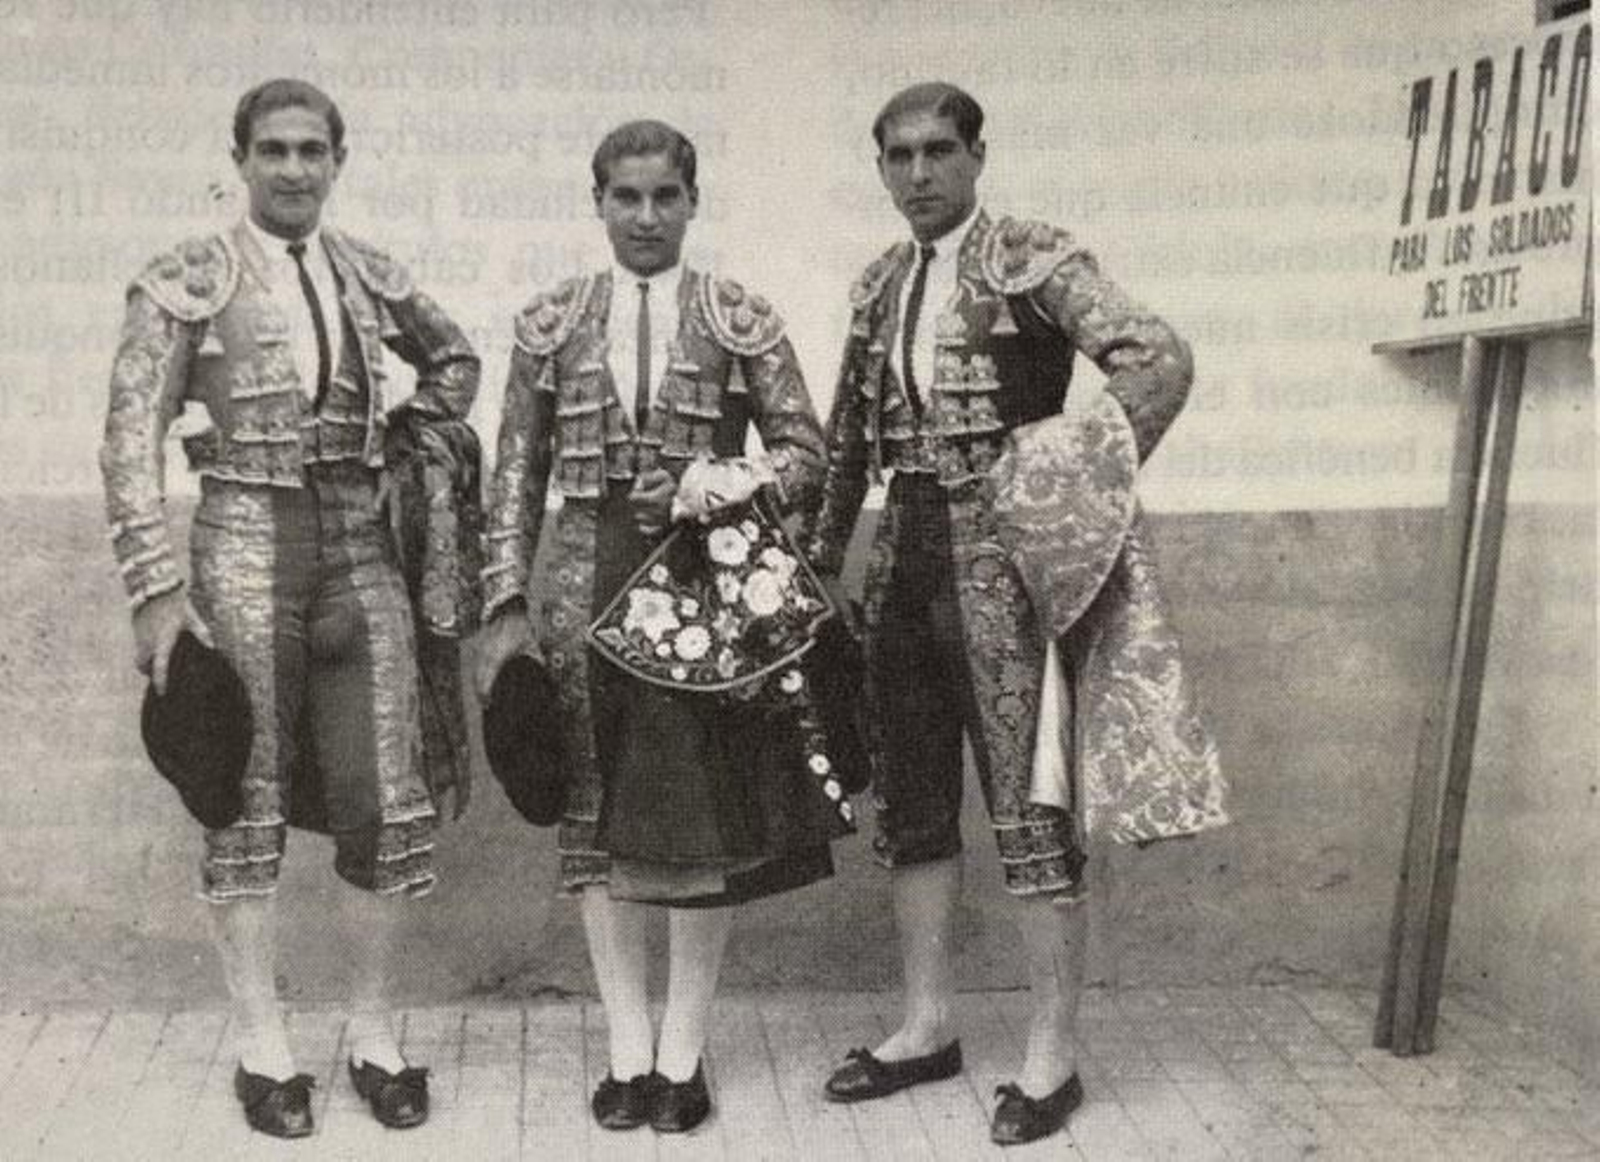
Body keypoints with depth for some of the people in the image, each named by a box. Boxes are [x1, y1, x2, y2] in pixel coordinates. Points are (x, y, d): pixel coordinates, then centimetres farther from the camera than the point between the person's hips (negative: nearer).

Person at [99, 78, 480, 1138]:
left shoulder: (369, 274, 9)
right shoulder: (190, 282, -1)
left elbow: (454, 359, 27)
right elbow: (133, 440, -5)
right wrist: (156, 589, -11)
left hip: (362, 545, 3)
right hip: (247, 544, -3)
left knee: (387, 799, 3)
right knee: (248, 801, 4)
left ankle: (374, 1030, 19)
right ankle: (263, 1043, 18)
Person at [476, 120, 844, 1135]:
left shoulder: (741, 322, 3)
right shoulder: (553, 324, 7)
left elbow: (808, 452, 3)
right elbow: (519, 473, 7)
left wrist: (725, 486, -15)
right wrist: (509, 600, 0)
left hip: (710, 588, -1)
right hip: (593, 587, 2)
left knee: (706, 821, 2)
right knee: (598, 823, 5)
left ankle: (684, 1049, 17)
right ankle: (628, 1045, 20)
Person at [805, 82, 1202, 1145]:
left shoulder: (1035, 261, -7)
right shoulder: (879, 287, 13)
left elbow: (1159, 359, -19)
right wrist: (820, 558, 14)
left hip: (1002, 555, -7)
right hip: (906, 560, 7)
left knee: (1031, 806, -1)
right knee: (913, 804, 13)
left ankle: (1054, 1054, 11)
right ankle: (928, 1027, 27)